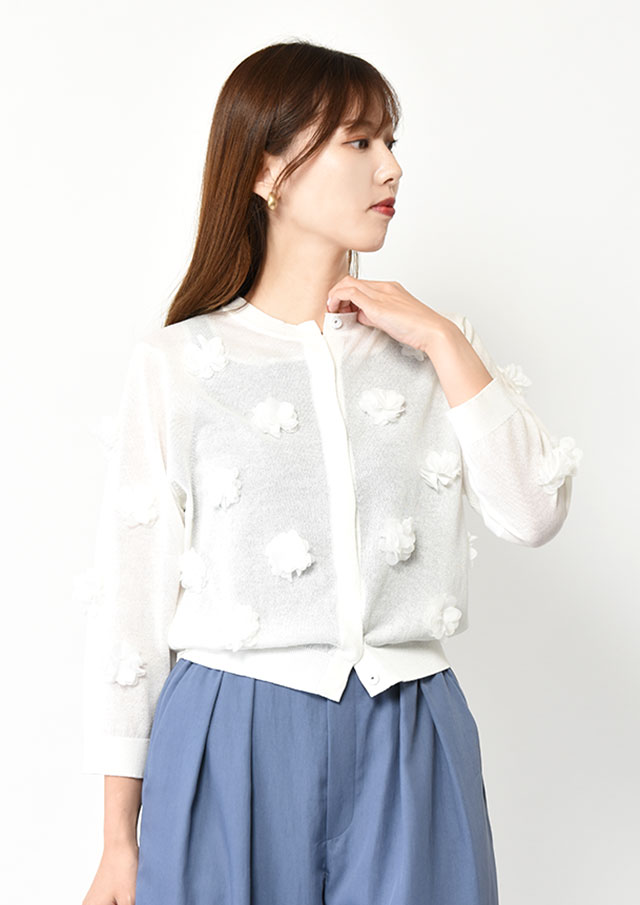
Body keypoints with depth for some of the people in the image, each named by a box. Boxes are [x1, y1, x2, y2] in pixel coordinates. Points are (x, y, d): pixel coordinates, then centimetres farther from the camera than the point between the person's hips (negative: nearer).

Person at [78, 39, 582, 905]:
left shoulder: (433, 345, 8)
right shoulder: (176, 364, -1)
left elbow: (535, 513, -4)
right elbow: (130, 596, 1)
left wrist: (442, 340, -7)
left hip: (407, 745, 3)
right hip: (232, 744, -2)